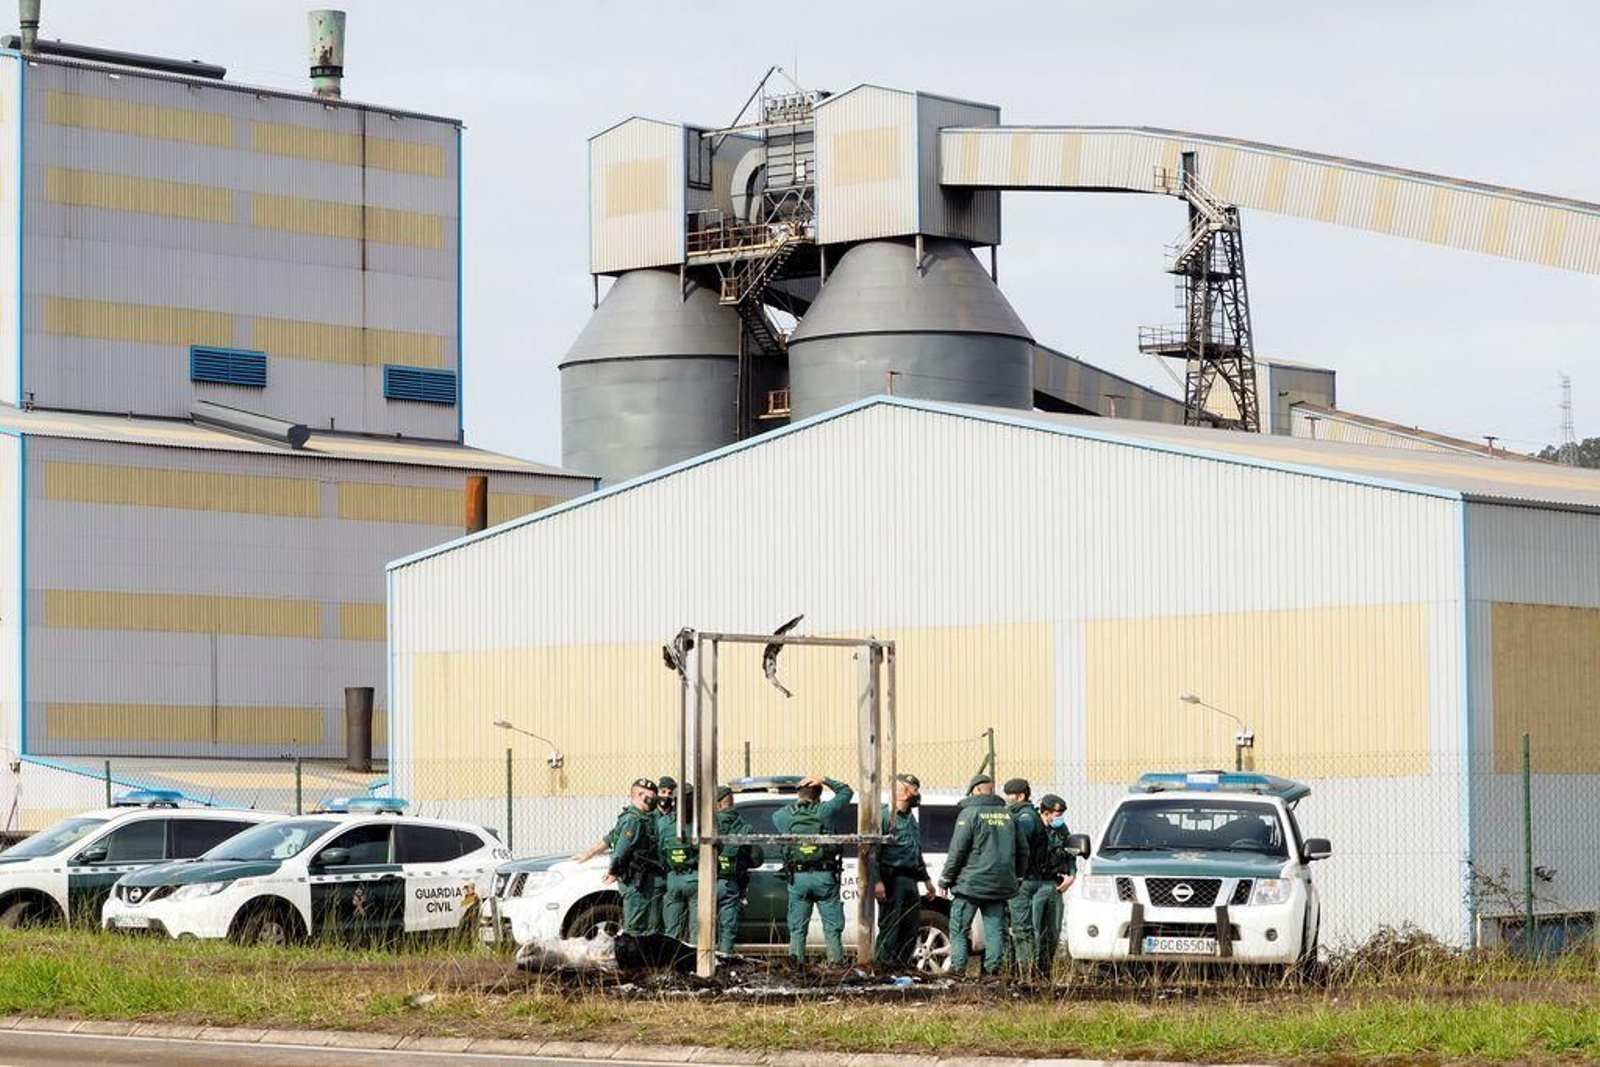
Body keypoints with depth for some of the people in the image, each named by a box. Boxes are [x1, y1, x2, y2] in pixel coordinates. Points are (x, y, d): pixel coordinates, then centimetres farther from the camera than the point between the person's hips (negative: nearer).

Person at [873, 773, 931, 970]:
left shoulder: (911, 819, 19)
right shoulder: (886, 815, -10)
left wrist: (925, 878, 30)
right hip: (892, 878, -9)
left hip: (909, 879, 9)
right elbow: (873, 850, -16)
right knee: (890, 924, -9)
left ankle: (903, 962, 19)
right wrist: (877, 880, -23)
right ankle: (883, 962, -5)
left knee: (912, 924, 10)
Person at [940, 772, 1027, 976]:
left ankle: (958, 966, -2)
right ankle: (993, 966, 2)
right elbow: (1022, 850, 16)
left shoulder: (969, 813, -8)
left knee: (959, 927, 2)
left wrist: (946, 878, -2)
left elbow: (957, 850, -11)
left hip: (971, 883, -5)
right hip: (1000, 884, 5)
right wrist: (1017, 877, 24)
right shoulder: (1007, 815, 11)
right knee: (995, 927, 8)